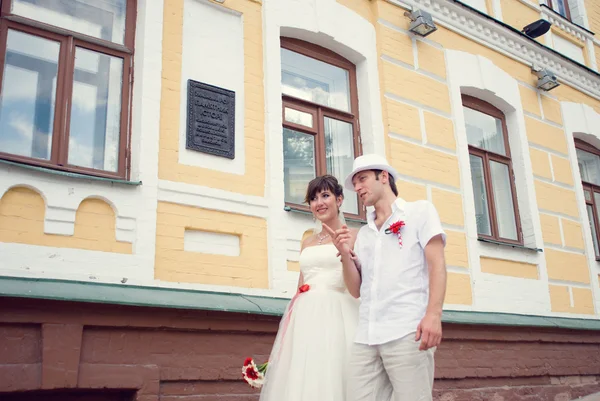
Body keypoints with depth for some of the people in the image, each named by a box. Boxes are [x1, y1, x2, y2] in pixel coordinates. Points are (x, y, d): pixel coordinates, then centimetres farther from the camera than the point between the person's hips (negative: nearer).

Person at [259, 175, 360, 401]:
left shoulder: (353, 236, 3)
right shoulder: (307, 242, 20)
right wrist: (291, 318, 14)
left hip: (337, 317, -5)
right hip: (305, 319, 6)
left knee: (333, 380, -9)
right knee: (301, 381, 3)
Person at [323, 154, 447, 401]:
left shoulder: (420, 211, 12)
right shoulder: (363, 234, 24)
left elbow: (437, 264, -1)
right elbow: (356, 290, 18)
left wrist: (433, 314, -16)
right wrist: (346, 254, 1)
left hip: (407, 331, -4)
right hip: (366, 337, 5)